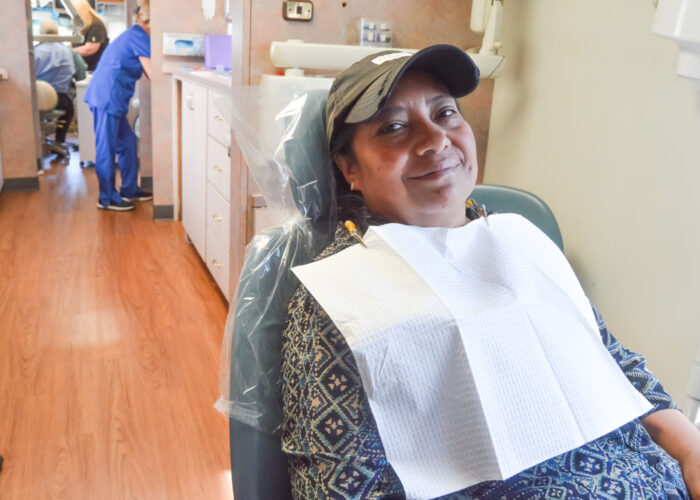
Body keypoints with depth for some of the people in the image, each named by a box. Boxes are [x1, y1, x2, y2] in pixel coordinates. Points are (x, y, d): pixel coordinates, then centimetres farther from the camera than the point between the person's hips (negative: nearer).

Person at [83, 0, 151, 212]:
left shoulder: (134, 35, 19)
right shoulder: (139, 37, -12)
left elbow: (146, 72, 21)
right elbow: (152, 74, -16)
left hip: (108, 97, 10)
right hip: (107, 97, -10)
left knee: (127, 143, 15)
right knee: (106, 149, -3)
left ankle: (129, 190, 24)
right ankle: (107, 199, 5)